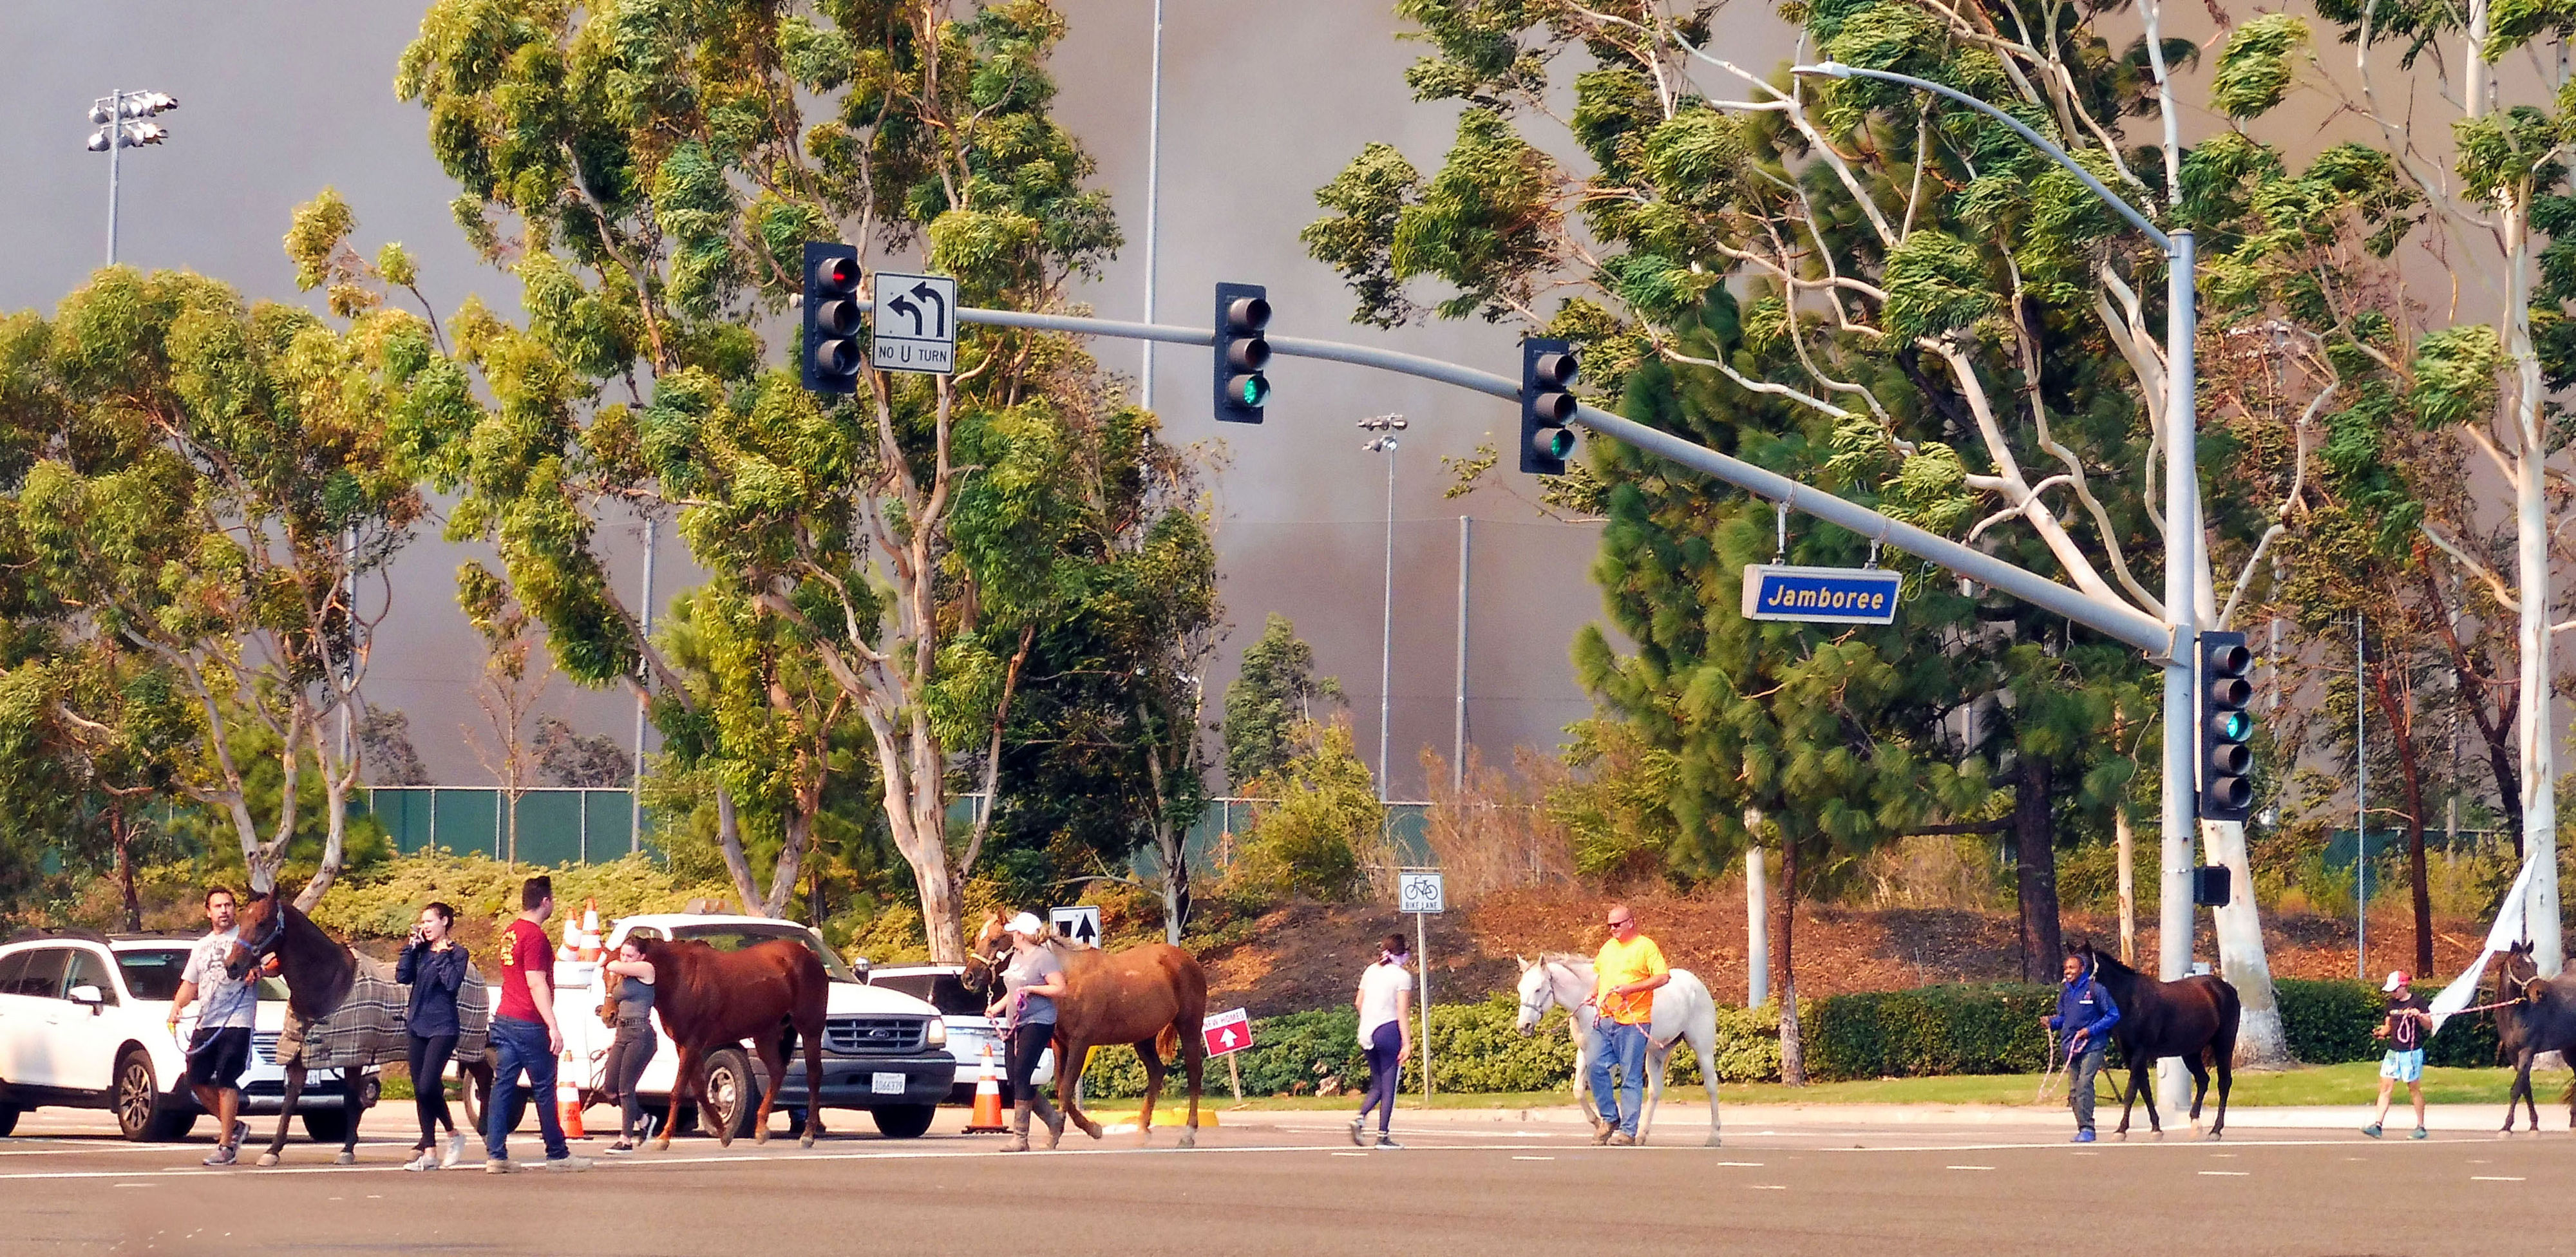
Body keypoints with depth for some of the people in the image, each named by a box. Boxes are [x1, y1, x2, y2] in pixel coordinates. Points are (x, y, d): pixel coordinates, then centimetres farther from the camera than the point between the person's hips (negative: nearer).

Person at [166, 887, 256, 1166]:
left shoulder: (245, 937, 3)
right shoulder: (202, 946, 22)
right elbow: (190, 984, 24)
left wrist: (257, 971, -28)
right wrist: (177, 1006, 6)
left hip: (236, 1021, -7)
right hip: (205, 1024, 7)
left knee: (225, 1083, -11)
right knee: (196, 1080, 4)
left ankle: (226, 1146, -8)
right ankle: (233, 1126, 21)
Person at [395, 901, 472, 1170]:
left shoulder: (457, 954, -3)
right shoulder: (421, 951, 12)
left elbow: (452, 982, -17)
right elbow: (402, 976, 1)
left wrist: (443, 955, -13)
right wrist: (412, 946, -2)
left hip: (443, 1027, -7)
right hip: (418, 1026, 7)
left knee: (428, 1086, -18)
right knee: (420, 1091, 5)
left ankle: (453, 1134, 4)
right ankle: (428, 1151, 8)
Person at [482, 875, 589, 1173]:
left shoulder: (510, 932, 13)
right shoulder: (535, 936, -14)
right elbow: (536, 984, -20)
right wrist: (553, 1027, -21)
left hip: (504, 1020, 8)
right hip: (529, 1025, -8)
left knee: (502, 1087, 3)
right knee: (544, 1090, 2)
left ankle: (495, 1156, -2)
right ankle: (557, 1154, 10)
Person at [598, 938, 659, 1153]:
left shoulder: (646, 970, -5)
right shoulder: (622, 979, 18)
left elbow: (615, 966, -16)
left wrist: (608, 963, 7)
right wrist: (614, 1042, 20)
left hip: (640, 1036, -9)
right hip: (622, 1036, 9)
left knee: (625, 1089, -7)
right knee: (611, 1087, 6)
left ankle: (626, 1140, 0)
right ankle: (643, 1119, 26)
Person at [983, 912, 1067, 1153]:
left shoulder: (1044, 957, -11)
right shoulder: (1017, 956, 16)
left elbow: (1060, 989, -16)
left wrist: (1032, 989, -20)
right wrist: (997, 1007, 13)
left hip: (1038, 1023, -9)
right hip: (1016, 1024, 10)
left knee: (1021, 1077, -14)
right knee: (1013, 1080, 5)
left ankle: (1020, 1138, -11)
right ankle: (1054, 1120, 21)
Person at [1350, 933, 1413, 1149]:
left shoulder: (1370, 971, 10)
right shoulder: (1402, 976, -8)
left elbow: (1358, 1002, 15)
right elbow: (1403, 1012, -12)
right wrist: (1407, 1042, -12)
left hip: (1367, 1033, 6)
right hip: (1390, 1030, -6)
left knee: (1377, 1085, 17)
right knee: (1389, 1086, 1)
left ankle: (1360, 1119, -5)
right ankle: (1383, 1136, 1)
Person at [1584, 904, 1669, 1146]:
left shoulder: (1646, 947, -3)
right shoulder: (1608, 947, 18)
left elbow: (1663, 977, -12)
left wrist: (1631, 988, -20)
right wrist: (1593, 995, 13)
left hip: (1632, 1022, -7)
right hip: (1604, 1020, 7)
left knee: (1631, 1078, -3)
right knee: (1597, 1067, -2)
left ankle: (1628, 1130, -1)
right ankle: (1610, 1119, 12)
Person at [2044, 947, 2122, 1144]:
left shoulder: (2096, 989, -8)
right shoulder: (2065, 992, 10)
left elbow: (2113, 1015, -6)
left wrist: (2091, 1030, -15)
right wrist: (2051, 1022, -1)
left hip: (2092, 1045, -7)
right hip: (2071, 1047, 7)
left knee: (2084, 1083, -20)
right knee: (2074, 1090, 8)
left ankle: (2087, 1128, -18)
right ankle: (2082, 1128, 17)